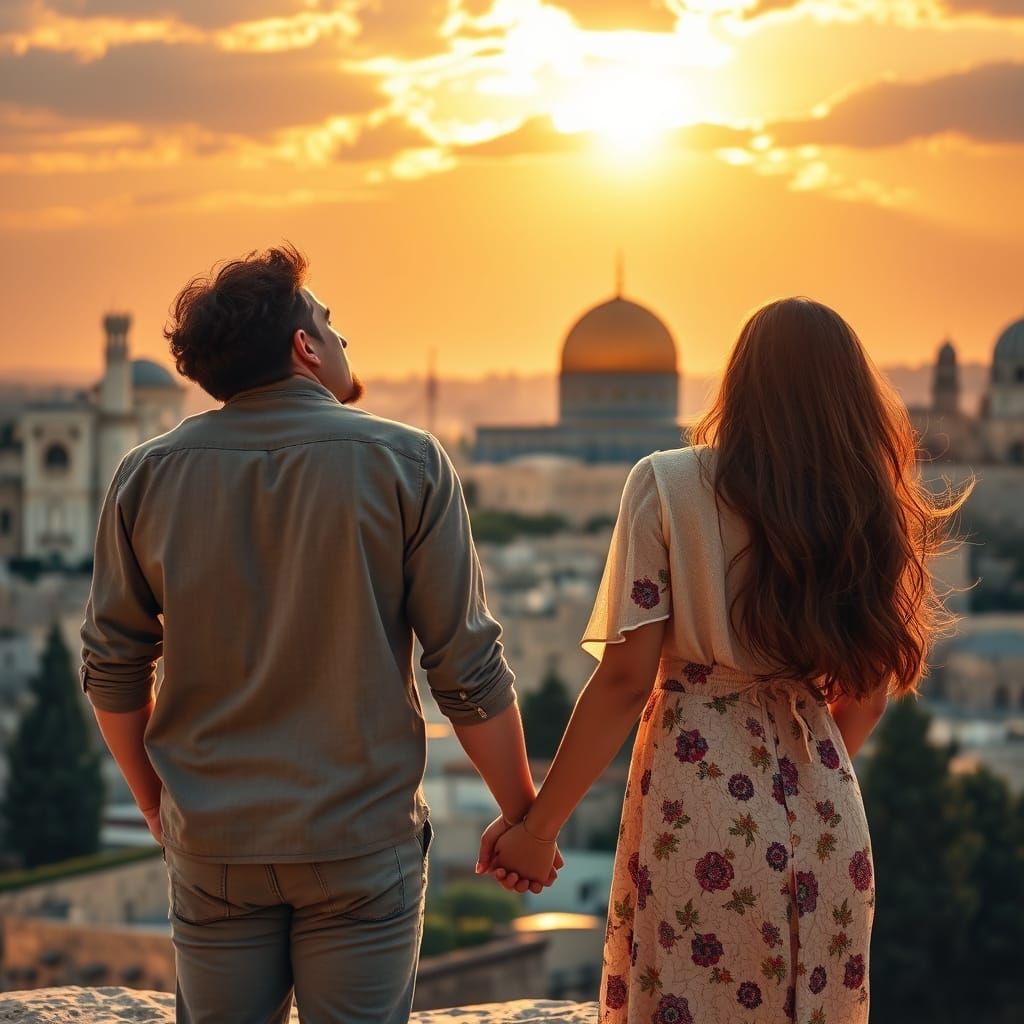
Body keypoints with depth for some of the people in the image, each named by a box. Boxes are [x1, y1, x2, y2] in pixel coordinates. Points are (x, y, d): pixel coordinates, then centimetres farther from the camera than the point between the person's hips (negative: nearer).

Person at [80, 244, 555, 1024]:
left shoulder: (149, 476, 0)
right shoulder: (404, 463, -8)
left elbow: (111, 671, 6)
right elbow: (469, 671, -8)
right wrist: (522, 814, 4)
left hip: (211, 845, 3)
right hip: (359, 842, -3)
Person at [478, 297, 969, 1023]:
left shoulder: (669, 486, -6)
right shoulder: (865, 508, 6)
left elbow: (626, 677, -11)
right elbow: (864, 696, 12)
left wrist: (538, 828, -5)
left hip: (702, 806, -4)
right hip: (827, 820, 4)